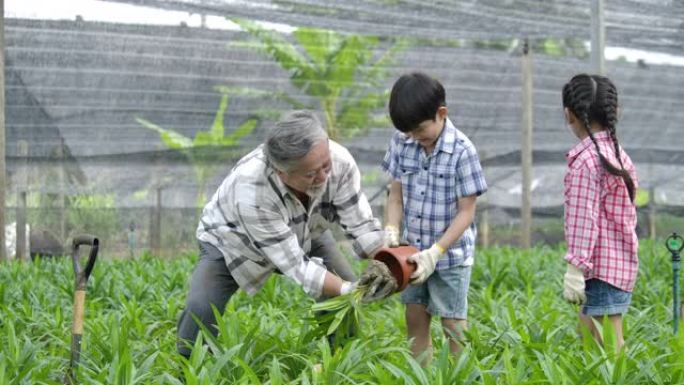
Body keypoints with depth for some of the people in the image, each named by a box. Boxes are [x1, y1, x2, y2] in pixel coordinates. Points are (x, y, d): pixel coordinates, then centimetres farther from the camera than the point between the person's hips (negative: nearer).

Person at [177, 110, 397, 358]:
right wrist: (349, 291, -49)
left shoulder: (339, 161, -33)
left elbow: (362, 224, -23)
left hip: (303, 235, 4)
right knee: (202, 307, -25)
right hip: (233, 242, -4)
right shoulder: (250, 189, -44)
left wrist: (381, 263, -42)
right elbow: (295, 266, -39)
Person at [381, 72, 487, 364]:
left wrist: (435, 253, -23)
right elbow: (396, 194, 3)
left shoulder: (461, 151, -19)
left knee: (452, 324, 0)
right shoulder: (401, 143, -5)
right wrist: (391, 231, -15)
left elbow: (466, 212, -16)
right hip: (414, 250, 5)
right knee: (415, 319, 10)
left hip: (451, 254, -5)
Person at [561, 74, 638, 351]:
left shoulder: (586, 159, -13)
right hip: (621, 262, 10)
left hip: (601, 266, -10)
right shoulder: (618, 154, 13)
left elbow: (583, 219, -18)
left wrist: (575, 269, -19)